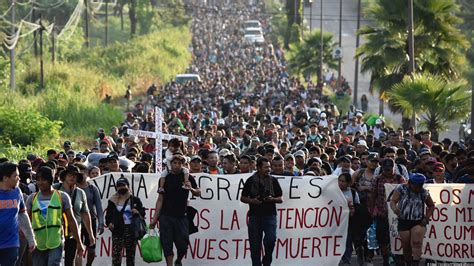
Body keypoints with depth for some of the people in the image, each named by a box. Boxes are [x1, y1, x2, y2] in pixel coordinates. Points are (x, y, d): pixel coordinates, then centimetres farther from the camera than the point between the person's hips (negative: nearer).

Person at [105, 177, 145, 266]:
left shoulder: (135, 200, 9)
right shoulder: (113, 201, 9)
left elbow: (142, 213, 12)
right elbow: (108, 214, 10)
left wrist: (138, 212, -11)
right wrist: (109, 223, -8)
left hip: (131, 229, 1)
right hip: (117, 229, -1)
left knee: (131, 253, 7)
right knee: (116, 253, -10)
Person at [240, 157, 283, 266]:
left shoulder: (273, 181, 6)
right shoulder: (251, 181, 4)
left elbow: (281, 199, 9)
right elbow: (243, 198, 9)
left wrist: (272, 199, -11)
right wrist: (252, 201, -10)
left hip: (270, 214, 0)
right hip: (255, 215, 0)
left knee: (271, 239, -18)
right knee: (255, 244, 2)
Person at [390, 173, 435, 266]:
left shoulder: (424, 193, 1)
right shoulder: (401, 189, -5)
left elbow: (431, 206, 15)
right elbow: (393, 201, -9)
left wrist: (427, 218, 2)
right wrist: (395, 209, -31)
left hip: (419, 222, 0)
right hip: (404, 221, 0)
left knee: (417, 243, -19)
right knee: (406, 247, 5)